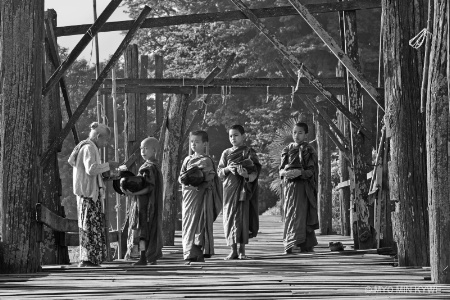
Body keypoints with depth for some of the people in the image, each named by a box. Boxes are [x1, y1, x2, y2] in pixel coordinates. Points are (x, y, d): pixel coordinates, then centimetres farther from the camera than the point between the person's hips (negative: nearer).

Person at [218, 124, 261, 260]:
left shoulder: (249, 152, 4)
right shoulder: (226, 153, 14)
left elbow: (255, 171, -3)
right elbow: (220, 173, 10)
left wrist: (247, 175, -23)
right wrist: (228, 169, -10)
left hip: (244, 188, -3)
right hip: (230, 187, 3)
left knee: (243, 216, -7)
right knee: (230, 216, -2)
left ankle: (242, 251, -3)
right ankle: (233, 250, 2)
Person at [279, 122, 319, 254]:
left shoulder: (309, 151, 3)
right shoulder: (287, 150, 14)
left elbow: (312, 170, -4)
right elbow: (281, 170, 12)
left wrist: (300, 172, -22)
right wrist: (285, 172, -11)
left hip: (302, 186, -4)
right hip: (289, 185, 4)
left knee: (299, 214, -11)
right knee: (289, 213, -1)